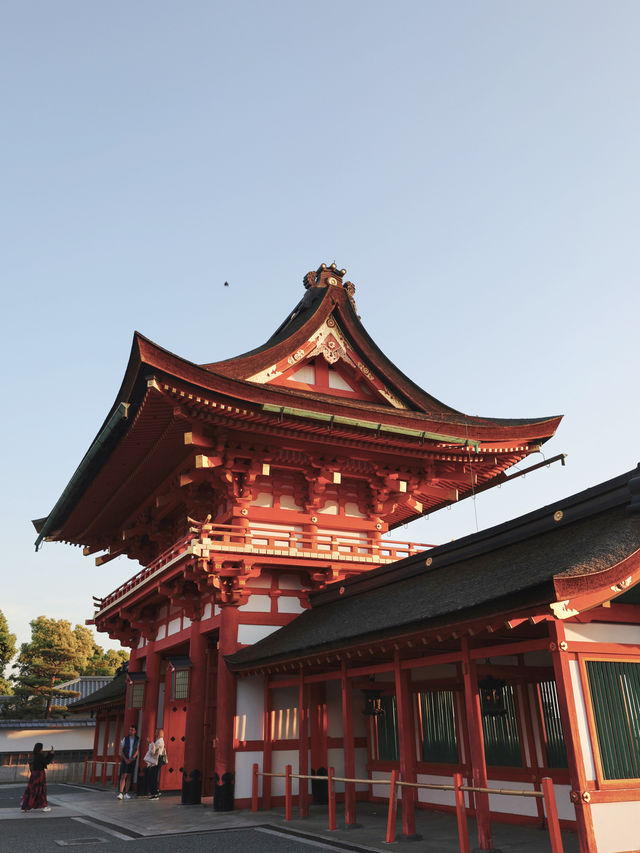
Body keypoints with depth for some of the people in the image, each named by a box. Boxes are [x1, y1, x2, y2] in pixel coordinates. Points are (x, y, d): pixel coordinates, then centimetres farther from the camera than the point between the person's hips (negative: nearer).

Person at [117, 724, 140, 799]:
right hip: (124, 760, -2)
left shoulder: (137, 739, 3)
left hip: (132, 760, 2)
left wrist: (131, 759, -11)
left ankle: (126, 793, 10)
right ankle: (120, 793, -14)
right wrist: (125, 759, -10)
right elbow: (121, 750, 0)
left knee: (129, 777, 4)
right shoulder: (125, 739, 0)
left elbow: (137, 750, 1)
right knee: (123, 776, -10)